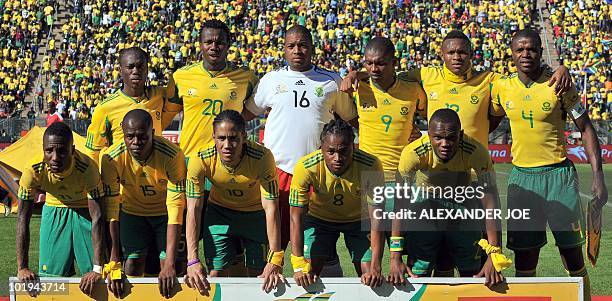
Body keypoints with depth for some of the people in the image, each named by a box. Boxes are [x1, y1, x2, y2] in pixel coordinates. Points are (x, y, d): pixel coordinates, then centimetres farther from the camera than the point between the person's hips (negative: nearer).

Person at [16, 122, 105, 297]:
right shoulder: (34, 171, -30)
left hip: (85, 210, -1)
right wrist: (22, 268, -28)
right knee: (51, 275, 0)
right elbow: (23, 219, -24)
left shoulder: (87, 168, -36)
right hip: (54, 209, 2)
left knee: (94, 282, -4)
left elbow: (97, 218, -34)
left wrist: (97, 269, -38)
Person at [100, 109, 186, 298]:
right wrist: (114, 259, -29)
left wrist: (170, 263, -37)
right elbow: (111, 208, -24)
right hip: (133, 211, 1)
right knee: (132, 265, -9)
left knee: (169, 274, -12)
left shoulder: (172, 155, -32)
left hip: (164, 213, -1)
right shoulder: (112, 158, -27)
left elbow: (176, 207, -32)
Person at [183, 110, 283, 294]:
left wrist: (275, 260, -34)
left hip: (256, 214, -1)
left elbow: (271, 209, -30)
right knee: (216, 273, -3)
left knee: (257, 274, 1)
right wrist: (193, 261, -32)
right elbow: (193, 210, -25)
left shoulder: (263, 158, -33)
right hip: (220, 212, 1)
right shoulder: (201, 161, -29)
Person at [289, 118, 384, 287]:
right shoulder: (306, 167, -34)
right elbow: (296, 216, -27)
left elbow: (376, 216, -27)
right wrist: (298, 265, -34)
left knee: (370, 277, -8)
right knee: (307, 275, -11)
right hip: (319, 218, 0)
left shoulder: (371, 166, -33)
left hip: (359, 219, 0)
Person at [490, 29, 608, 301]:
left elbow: (586, 129, -3)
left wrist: (598, 176, -11)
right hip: (521, 176, 2)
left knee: (572, 251, 0)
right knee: (524, 256, 2)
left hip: (558, 174, -2)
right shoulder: (502, 87, 3)